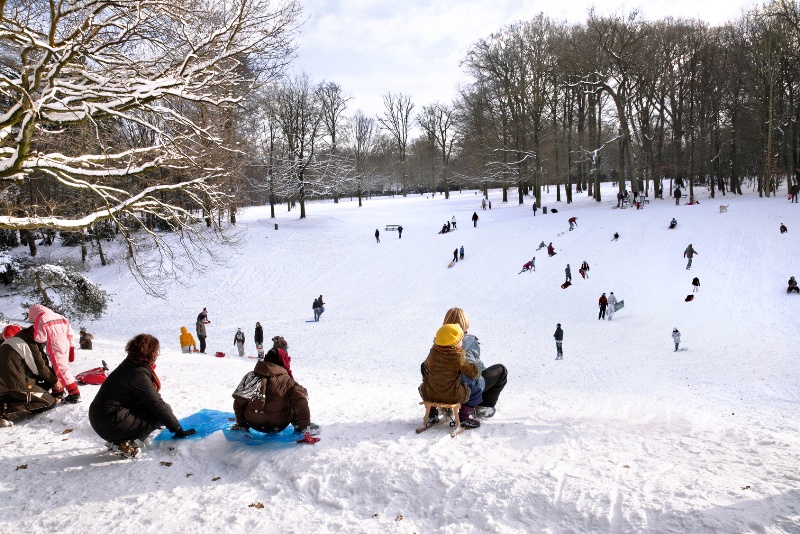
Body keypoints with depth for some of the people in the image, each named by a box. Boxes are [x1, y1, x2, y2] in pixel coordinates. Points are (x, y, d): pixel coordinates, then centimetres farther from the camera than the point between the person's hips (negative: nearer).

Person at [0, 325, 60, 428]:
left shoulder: (9, 342, 26)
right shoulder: (27, 342, -3)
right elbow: (39, 367, -5)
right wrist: (54, 381, 10)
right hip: (15, 385, -9)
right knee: (50, 402, 1)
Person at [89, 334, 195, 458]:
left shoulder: (130, 365, 10)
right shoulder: (138, 373, -19)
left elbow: (150, 399, 18)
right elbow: (157, 404, -17)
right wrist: (178, 429, -9)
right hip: (109, 425, -10)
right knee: (160, 414, -10)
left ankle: (119, 440, 10)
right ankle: (123, 443, -9)